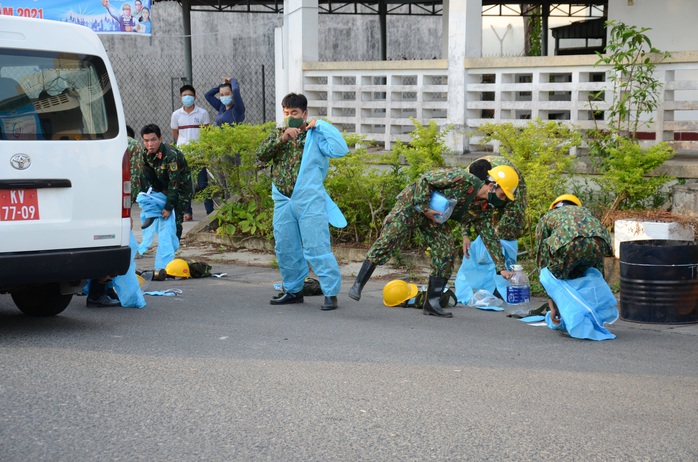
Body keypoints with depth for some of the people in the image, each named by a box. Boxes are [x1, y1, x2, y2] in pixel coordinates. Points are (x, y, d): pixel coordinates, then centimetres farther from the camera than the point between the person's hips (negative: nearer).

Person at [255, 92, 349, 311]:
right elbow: (260, 156, -2)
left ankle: (331, 293, -4)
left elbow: (340, 149, -16)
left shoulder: (314, 136, -1)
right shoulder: (278, 135, 13)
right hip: (283, 201, 6)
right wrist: (282, 139, -15)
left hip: (309, 202, -6)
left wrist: (320, 126, -12)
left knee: (316, 248, -8)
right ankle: (293, 290, 26)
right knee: (285, 249, 12)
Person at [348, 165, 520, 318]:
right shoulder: (463, 179, -30)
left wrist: (501, 268, -4)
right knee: (386, 241, -12)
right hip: (412, 204, -7)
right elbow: (425, 179, -24)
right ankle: (358, 285, -2)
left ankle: (432, 303, 3)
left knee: (447, 254, -3)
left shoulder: (484, 208, -7)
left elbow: (491, 238, 0)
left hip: (436, 218, 7)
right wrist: (425, 207, -26)